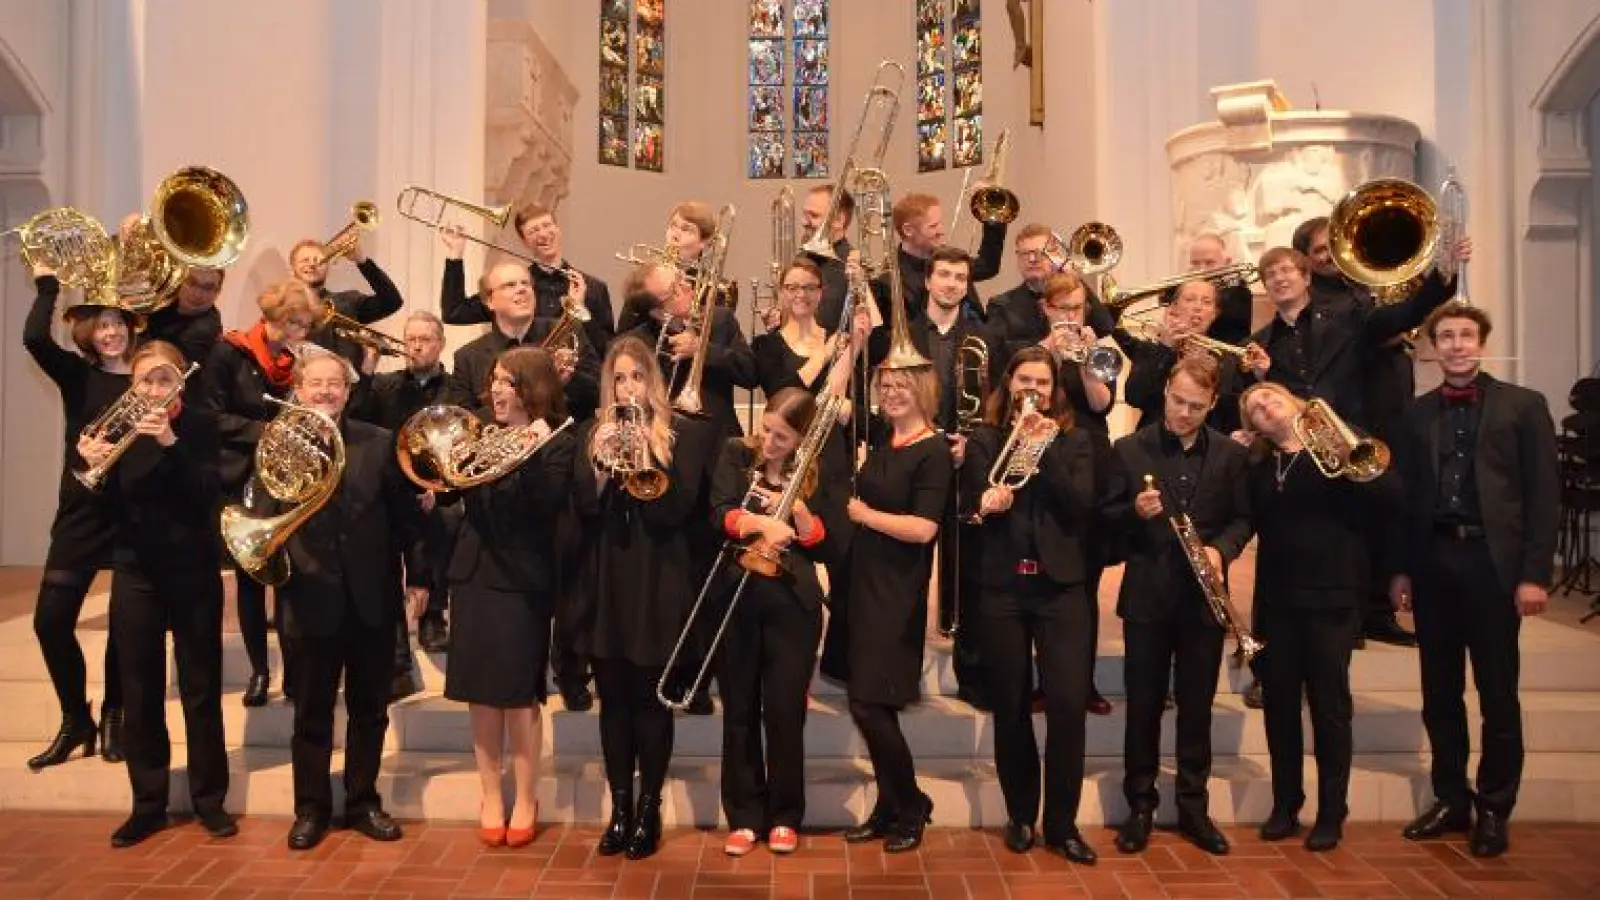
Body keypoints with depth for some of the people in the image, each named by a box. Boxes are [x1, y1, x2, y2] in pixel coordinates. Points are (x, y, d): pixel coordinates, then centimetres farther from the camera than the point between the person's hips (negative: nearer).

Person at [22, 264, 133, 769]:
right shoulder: (76, 374, 1)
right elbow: (34, 338, -14)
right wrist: (47, 283, -5)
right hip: (83, 509, 1)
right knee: (51, 619, -1)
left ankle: (112, 715, 27)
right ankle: (75, 720, 18)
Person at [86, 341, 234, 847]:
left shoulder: (200, 426, -4)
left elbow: (206, 494, -17)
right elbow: (108, 509, -1)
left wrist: (170, 443, -29)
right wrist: (94, 467, -19)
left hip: (194, 574, -2)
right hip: (136, 575, 2)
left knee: (201, 690, 5)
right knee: (139, 694, 6)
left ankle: (209, 799, 15)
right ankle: (148, 803, 18)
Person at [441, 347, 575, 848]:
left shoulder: (557, 444, -5)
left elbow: (548, 506, -19)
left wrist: (531, 454, -28)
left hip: (522, 581, -5)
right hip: (474, 576, 5)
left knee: (518, 694, 1)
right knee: (481, 694, 9)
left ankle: (525, 803, 15)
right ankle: (491, 799, 22)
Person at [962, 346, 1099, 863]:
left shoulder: (1074, 441, 7)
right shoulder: (984, 441, 7)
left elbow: (1081, 505, -7)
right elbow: (969, 505, -2)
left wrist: (1046, 450, -15)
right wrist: (984, 505, -24)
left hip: (1061, 587, 0)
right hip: (1002, 589, 0)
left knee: (1068, 704, -6)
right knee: (1010, 707, 6)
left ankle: (1062, 823, 9)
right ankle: (1020, 815, 23)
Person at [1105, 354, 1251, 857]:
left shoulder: (1230, 455, 3)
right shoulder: (1129, 449, -1)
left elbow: (1243, 518, 5)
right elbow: (1106, 517, 1)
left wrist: (1221, 549, -14)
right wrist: (1134, 511, -20)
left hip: (1203, 596, 1)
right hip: (1147, 594, -1)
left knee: (1197, 707, 10)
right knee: (1143, 706, 7)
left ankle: (1193, 807, 22)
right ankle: (1140, 806, 19)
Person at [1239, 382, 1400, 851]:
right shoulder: (1258, 465, 10)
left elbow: (1392, 499, -8)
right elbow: (1252, 520, 4)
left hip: (1331, 594, -3)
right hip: (1275, 596, 3)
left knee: (1329, 705, 2)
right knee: (1278, 702, 8)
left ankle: (1331, 813, 15)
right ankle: (1285, 805, 23)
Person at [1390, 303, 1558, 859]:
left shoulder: (1523, 405, 2)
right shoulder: (1418, 413, 10)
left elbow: (1544, 495, -3)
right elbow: (1404, 496, 9)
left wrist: (1534, 573, -10)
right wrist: (1400, 568, 3)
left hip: (1492, 561, -3)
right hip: (1432, 561, 3)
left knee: (1498, 695, 5)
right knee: (1439, 694, 10)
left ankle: (1493, 809, 17)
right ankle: (1450, 800, 23)